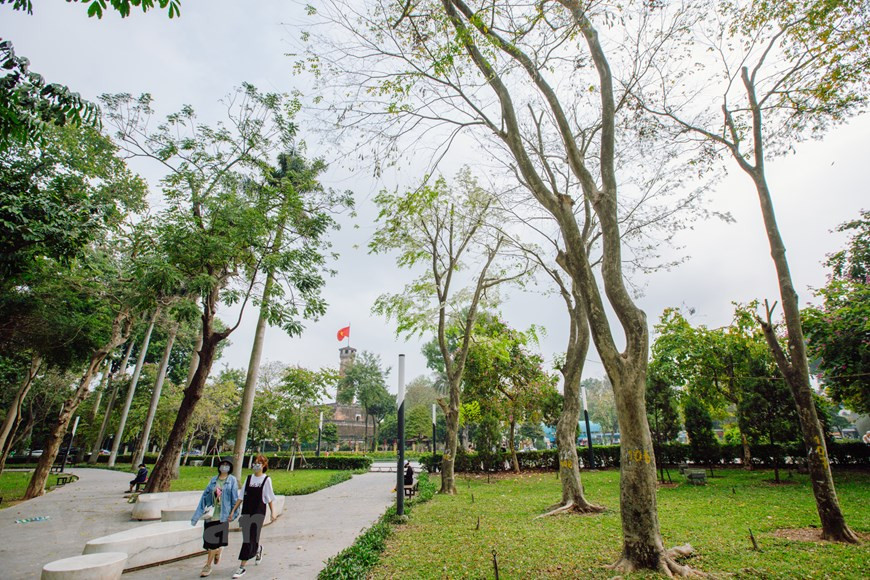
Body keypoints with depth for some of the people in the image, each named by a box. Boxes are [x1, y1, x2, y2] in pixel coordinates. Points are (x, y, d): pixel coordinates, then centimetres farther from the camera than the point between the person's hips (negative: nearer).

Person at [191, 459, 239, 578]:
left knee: (213, 540, -2)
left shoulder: (232, 480, -1)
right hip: (211, 513, 3)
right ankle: (218, 550, 38)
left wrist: (233, 513, -5)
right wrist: (198, 514, 4)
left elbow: (235, 497, -2)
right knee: (209, 538, 8)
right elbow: (205, 495, 7)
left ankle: (208, 565, 14)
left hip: (222, 514, -3)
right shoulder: (213, 480, 9)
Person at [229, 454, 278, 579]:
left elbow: (270, 498, -1)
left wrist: (272, 512, -5)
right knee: (247, 539, 10)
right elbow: (241, 497, 11)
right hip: (246, 512, 4)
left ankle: (242, 567, 3)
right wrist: (233, 510, 6)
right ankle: (258, 549, 41)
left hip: (259, 513, -4)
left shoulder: (266, 479, -3)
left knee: (251, 539, -6)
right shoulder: (249, 478, 7)